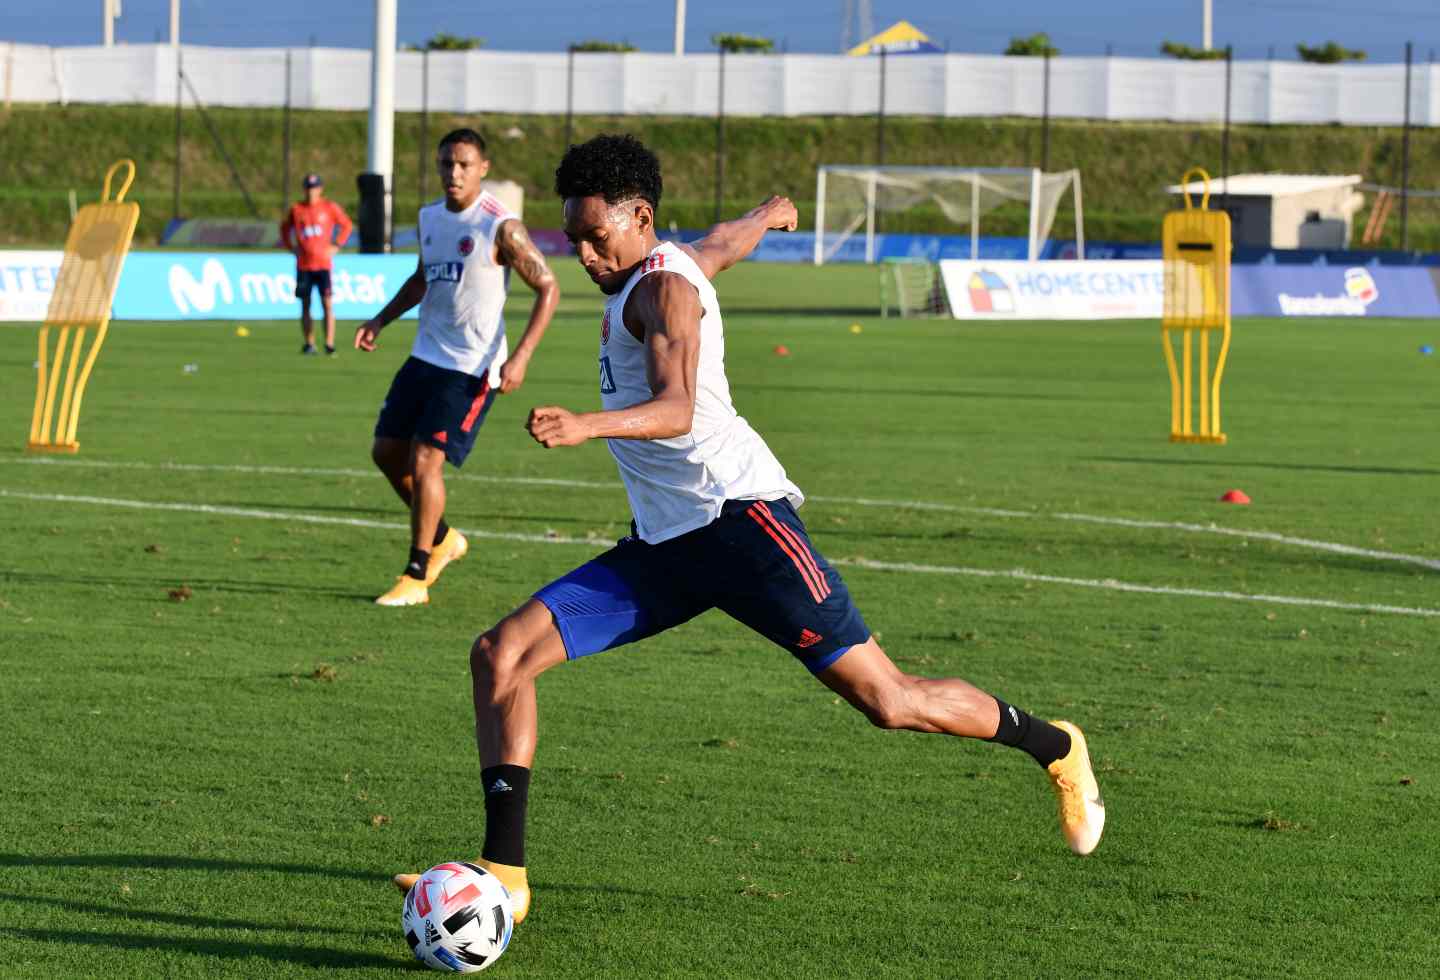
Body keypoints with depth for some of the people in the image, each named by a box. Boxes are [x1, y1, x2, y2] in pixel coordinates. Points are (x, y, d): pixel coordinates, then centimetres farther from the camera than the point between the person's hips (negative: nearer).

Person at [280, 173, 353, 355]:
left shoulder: (330, 207, 1)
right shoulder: (296, 209, 6)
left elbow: (346, 224, 10)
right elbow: (285, 227, 21)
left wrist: (336, 246, 2)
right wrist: (291, 247, 10)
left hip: (324, 263, -2)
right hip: (303, 264, 2)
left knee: (327, 303, -9)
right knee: (305, 305, 5)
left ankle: (329, 343, -10)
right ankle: (308, 343, 12)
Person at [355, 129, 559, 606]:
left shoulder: (500, 227, -15)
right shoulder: (430, 217, 8)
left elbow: (548, 288, -12)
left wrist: (521, 357, -19)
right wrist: (380, 320, 12)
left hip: (472, 367, -8)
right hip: (425, 355, 8)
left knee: (424, 460, -14)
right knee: (387, 451, 10)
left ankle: (416, 578, -4)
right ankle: (442, 539, 30)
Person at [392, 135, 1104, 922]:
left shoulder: (664, 287, -11)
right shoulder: (681, 263, 16)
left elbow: (677, 409, -29)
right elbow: (728, 240, 40)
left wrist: (588, 425, -48)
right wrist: (770, 215, 63)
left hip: (737, 516, -9)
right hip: (662, 542, 9)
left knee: (885, 700, -6)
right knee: (499, 655, -6)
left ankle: (1054, 747, 19)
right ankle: (505, 873, -8)